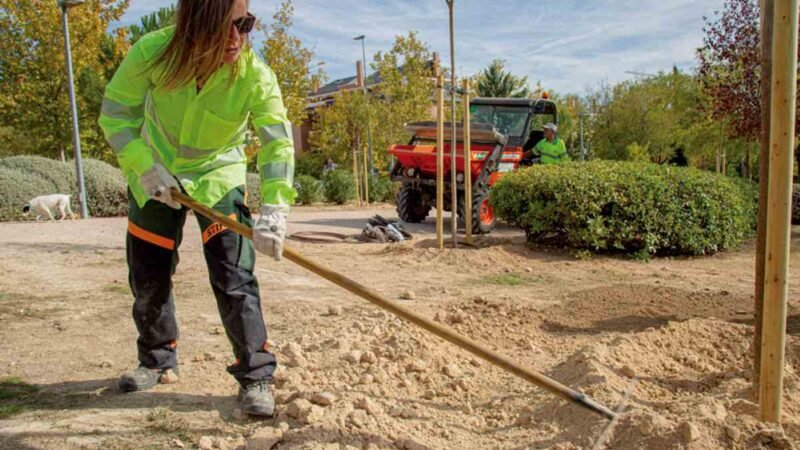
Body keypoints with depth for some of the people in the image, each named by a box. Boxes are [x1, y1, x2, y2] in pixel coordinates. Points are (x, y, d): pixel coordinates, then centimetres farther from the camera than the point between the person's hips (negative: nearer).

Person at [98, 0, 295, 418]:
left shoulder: (255, 77, -28)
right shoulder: (152, 53, -24)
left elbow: (278, 143, -33)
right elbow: (115, 114, -13)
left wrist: (274, 209, -47)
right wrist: (146, 167, -24)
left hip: (218, 178, -2)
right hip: (154, 174, 2)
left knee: (234, 278, -14)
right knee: (148, 276, 11)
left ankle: (255, 376, -1)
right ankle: (158, 361, 34)